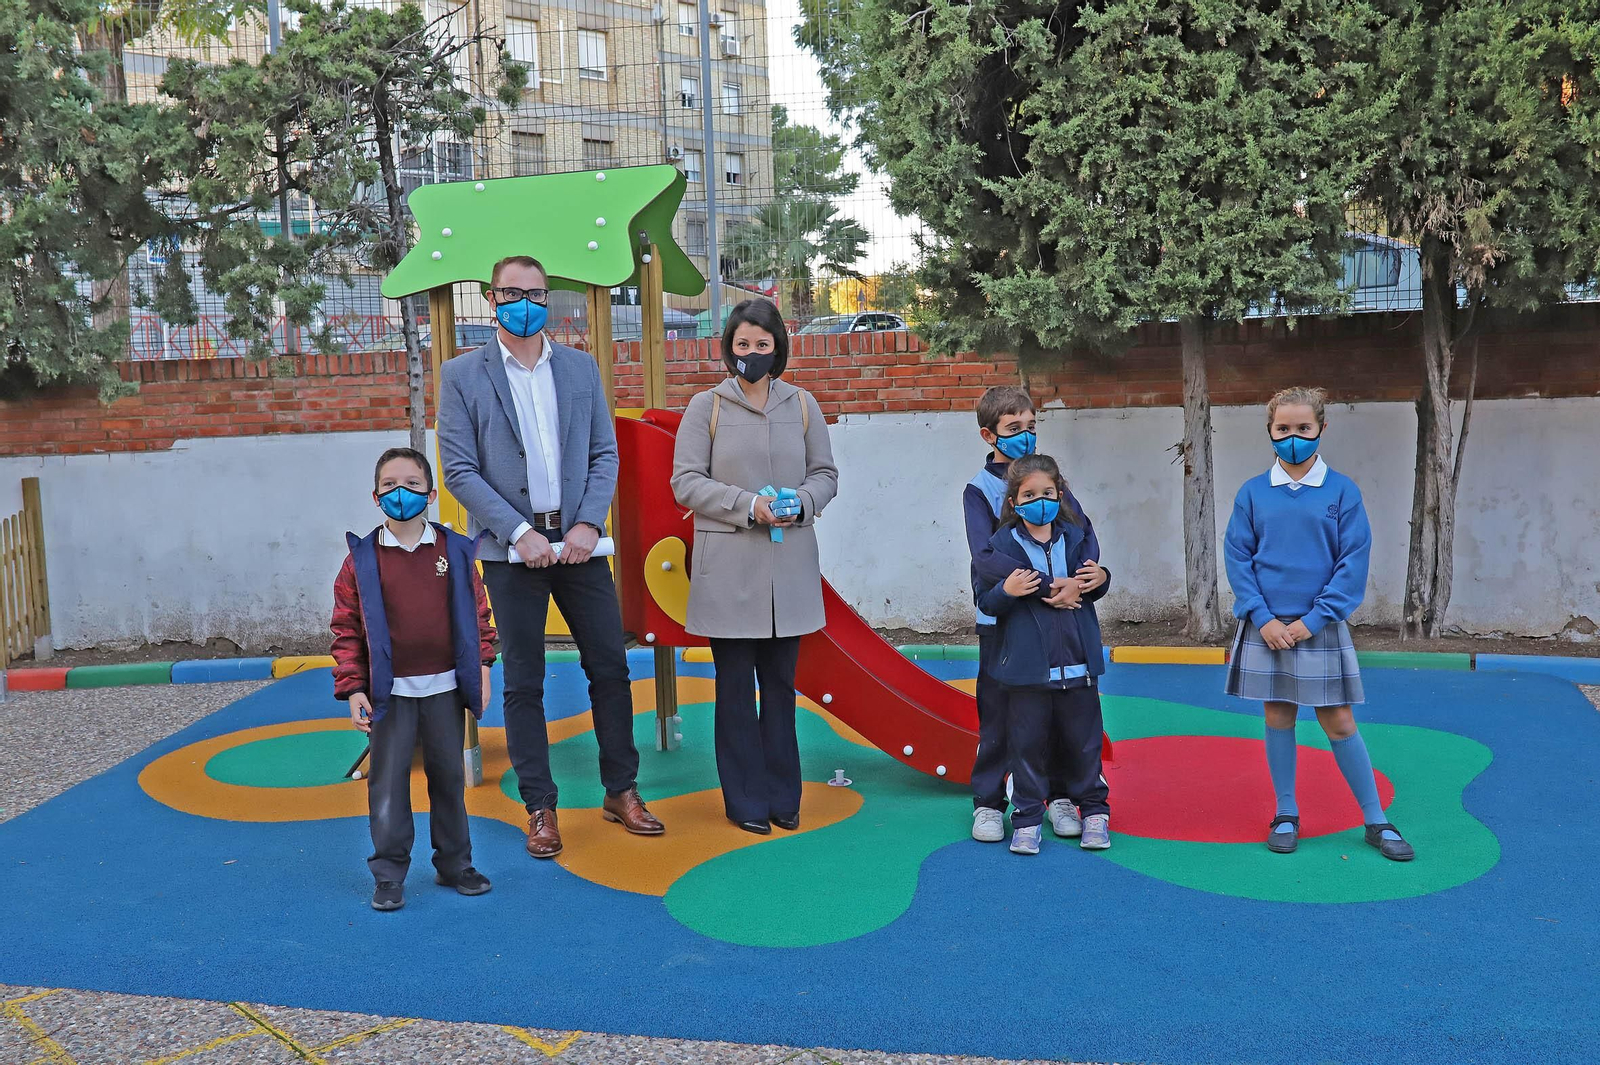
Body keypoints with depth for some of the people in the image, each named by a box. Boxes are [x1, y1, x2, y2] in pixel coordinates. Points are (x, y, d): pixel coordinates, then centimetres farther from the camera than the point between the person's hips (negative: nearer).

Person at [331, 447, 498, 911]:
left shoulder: (455, 551, 1)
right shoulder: (363, 559, -3)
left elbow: (477, 613, 7)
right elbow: (347, 628, -2)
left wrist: (482, 668, 2)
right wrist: (352, 688, -8)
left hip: (445, 688, 2)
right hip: (390, 693, -1)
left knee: (449, 776, 12)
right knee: (387, 782, 2)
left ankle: (455, 864, 26)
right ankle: (389, 875, 14)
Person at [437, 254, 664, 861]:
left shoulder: (581, 368, 9)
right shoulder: (461, 376, 1)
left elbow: (604, 454, 7)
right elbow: (459, 470, -5)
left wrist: (589, 524, -8)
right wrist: (520, 532, -14)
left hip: (578, 541, 3)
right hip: (512, 549, -2)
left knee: (610, 668, 6)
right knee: (523, 682, 5)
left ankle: (621, 792, 21)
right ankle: (539, 809, 16)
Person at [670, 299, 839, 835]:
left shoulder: (802, 405, 8)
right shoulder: (706, 406, 1)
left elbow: (826, 473, 11)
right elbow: (686, 482, -3)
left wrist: (801, 502, -10)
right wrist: (747, 504, -15)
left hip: (789, 566, 2)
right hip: (729, 568, -2)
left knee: (781, 684, 10)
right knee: (736, 685, 4)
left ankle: (783, 796, 22)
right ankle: (746, 800, 16)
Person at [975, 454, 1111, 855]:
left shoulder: (1075, 536, 6)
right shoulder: (1003, 544, -4)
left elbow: (1088, 588, 16)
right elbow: (987, 604, -6)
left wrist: (1100, 579, -6)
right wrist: (1007, 591, -25)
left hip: (1077, 660, 3)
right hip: (1026, 664, -2)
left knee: (1083, 739, 11)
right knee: (1027, 741, 4)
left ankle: (1094, 810, 27)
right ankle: (1027, 817, 16)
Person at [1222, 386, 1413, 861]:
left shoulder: (1342, 490, -2)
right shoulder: (1252, 493, 2)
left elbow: (1354, 561, -5)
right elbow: (1238, 558, 1)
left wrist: (1315, 619, -11)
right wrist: (1263, 617, -10)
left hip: (1321, 629, -1)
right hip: (1266, 627, 2)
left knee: (1339, 723, 3)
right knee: (1278, 719, 9)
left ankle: (1376, 821, 16)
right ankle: (1286, 816, 22)